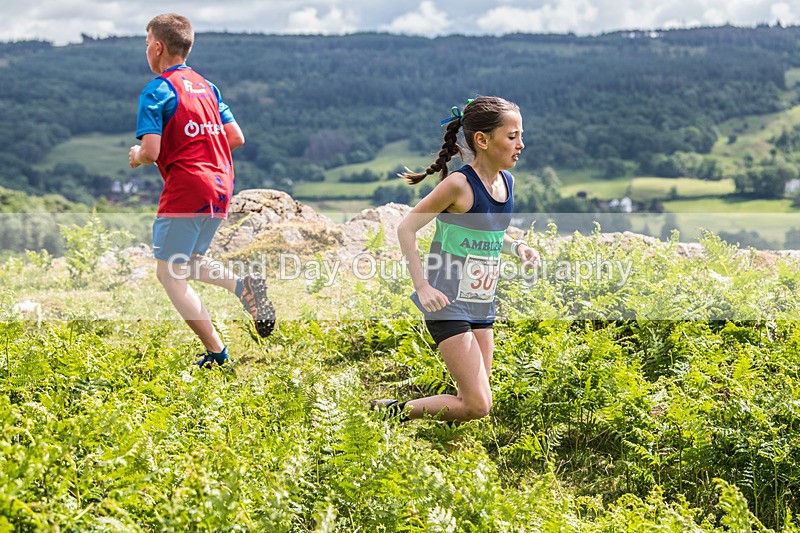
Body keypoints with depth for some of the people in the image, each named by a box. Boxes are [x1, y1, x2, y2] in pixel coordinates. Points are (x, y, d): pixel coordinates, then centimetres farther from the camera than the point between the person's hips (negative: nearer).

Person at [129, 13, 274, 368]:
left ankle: (216, 352, -5)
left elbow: (151, 151, -17)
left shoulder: (157, 91, -8)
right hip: (221, 187, 8)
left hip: (185, 190, -8)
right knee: (187, 263, 23)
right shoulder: (207, 86, 14)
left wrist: (136, 157, 5)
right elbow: (236, 138, 14)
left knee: (169, 273, 1)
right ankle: (242, 285, -3)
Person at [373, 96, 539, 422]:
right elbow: (406, 229, -13)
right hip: (448, 306, -8)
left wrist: (516, 247, 2)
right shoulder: (459, 185, -18)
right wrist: (422, 286, -19)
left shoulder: (506, 181, 5)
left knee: (472, 402, 9)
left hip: (482, 306, 8)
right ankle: (390, 412, 5)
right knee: (477, 405, -11)